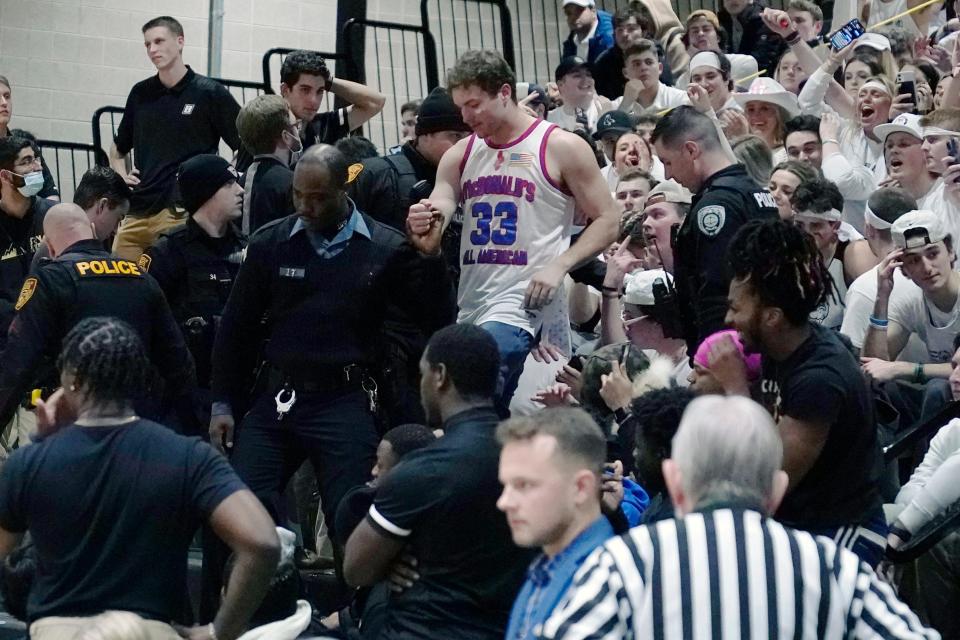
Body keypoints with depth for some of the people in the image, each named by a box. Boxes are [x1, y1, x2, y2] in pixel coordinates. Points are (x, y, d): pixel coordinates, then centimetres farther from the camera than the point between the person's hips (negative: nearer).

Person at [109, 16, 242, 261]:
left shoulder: (210, 93, 0)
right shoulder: (140, 93, 15)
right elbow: (118, 148, 30)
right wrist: (121, 176, 12)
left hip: (182, 212, -5)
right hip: (137, 211, 5)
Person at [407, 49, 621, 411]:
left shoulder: (560, 148, -3)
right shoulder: (459, 156, 12)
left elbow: (607, 220, -2)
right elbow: (431, 242, 9)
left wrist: (559, 266, -15)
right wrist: (421, 229, -16)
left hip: (521, 304, -6)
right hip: (469, 309, 6)